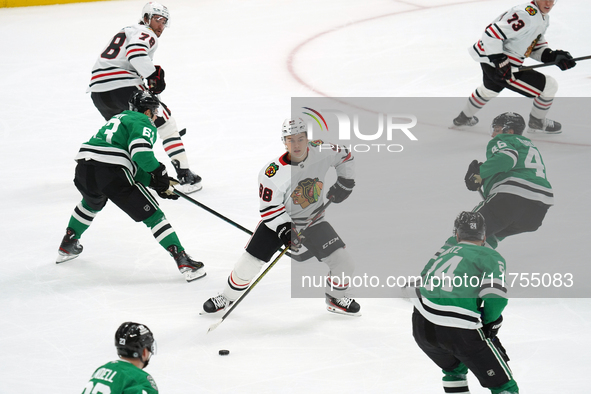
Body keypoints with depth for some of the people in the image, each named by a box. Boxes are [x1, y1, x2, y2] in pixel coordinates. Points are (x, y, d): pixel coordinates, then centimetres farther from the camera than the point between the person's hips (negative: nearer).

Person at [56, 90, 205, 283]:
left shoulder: (120, 118, 33)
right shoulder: (144, 123, 8)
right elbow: (140, 150, -15)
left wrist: (153, 181, 20)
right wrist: (159, 173, -3)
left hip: (83, 169, 7)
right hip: (111, 173, -7)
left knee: (92, 203, 41)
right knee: (153, 215, -1)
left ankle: (67, 246, 49)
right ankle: (183, 261, -8)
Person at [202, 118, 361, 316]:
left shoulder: (321, 151, -18)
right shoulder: (273, 173, -27)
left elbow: (344, 156, 4)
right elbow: (269, 208, -20)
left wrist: (345, 182, -1)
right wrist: (284, 231, -29)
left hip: (312, 221, 3)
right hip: (278, 221, -3)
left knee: (343, 262, -5)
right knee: (249, 263, -8)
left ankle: (336, 298, 24)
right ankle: (227, 297, 19)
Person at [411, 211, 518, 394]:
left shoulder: (446, 249, 23)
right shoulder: (491, 256, 6)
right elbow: (496, 297, -8)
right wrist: (488, 322, 11)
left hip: (421, 325, 6)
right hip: (459, 330, -6)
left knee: (454, 368, 34)